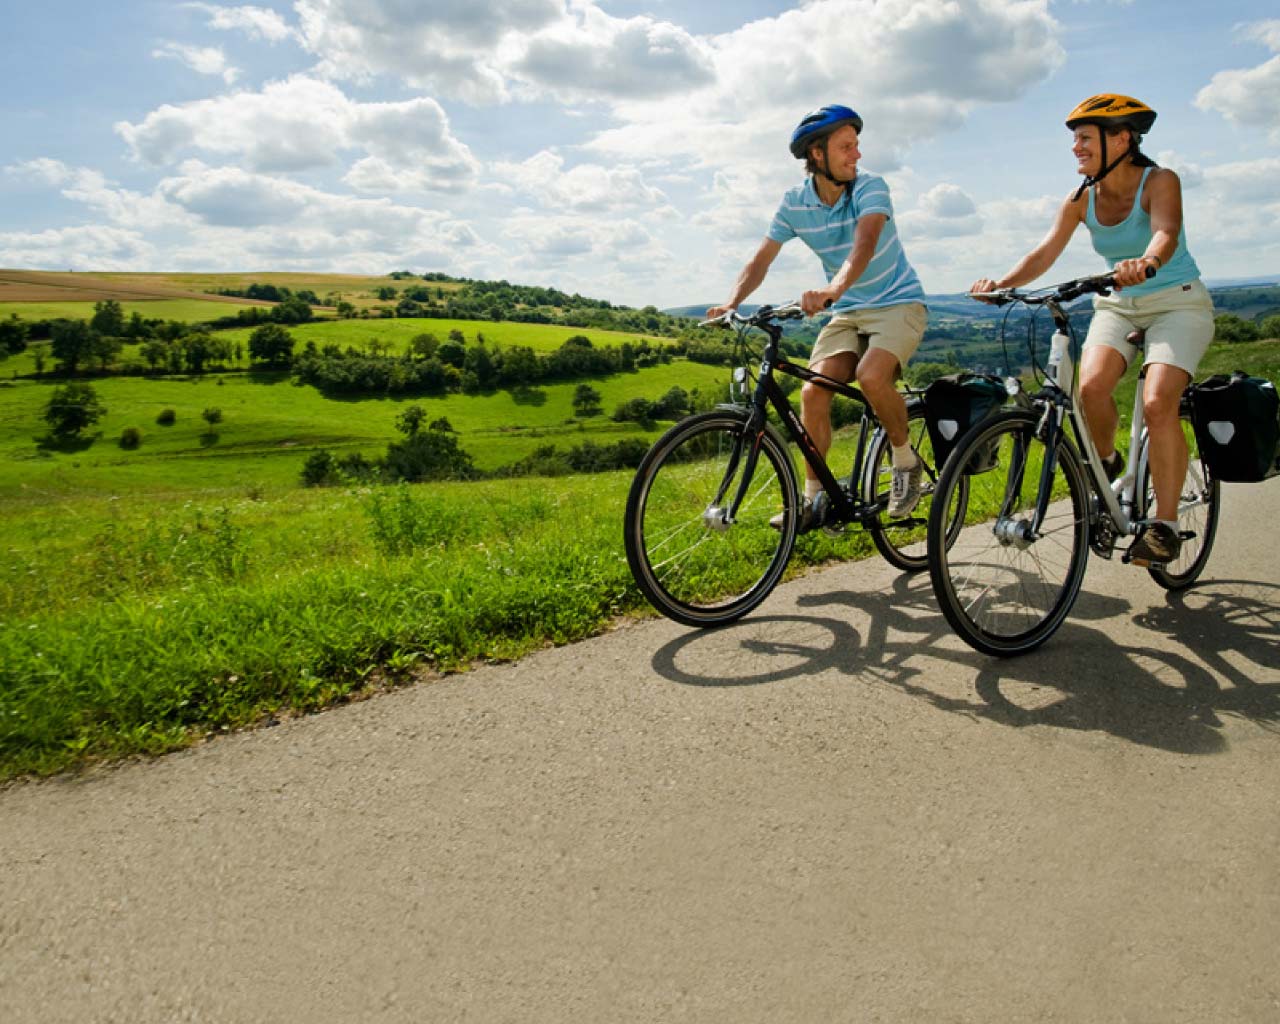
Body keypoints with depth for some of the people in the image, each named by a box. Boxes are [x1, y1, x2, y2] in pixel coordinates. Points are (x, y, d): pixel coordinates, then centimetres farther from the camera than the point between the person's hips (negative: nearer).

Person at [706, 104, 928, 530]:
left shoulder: (870, 187, -17)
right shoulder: (795, 202, -5)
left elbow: (864, 245, -35)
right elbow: (761, 259, -7)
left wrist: (833, 289, -54)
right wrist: (731, 302, -26)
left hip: (898, 303, -4)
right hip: (847, 312, 4)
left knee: (871, 375, -32)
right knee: (813, 391, -16)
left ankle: (906, 462, -6)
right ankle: (813, 500, -4)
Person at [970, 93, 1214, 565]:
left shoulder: (1159, 181, -15)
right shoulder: (1081, 199, -2)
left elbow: (1166, 232, -34)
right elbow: (1045, 252, -14)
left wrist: (1147, 262, -58)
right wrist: (1002, 282, -33)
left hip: (1177, 301, -4)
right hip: (1117, 305, 4)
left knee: (1157, 403, -26)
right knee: (1091, 386, -26)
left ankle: (1165, 523, -15)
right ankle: (1105, 461, 5)